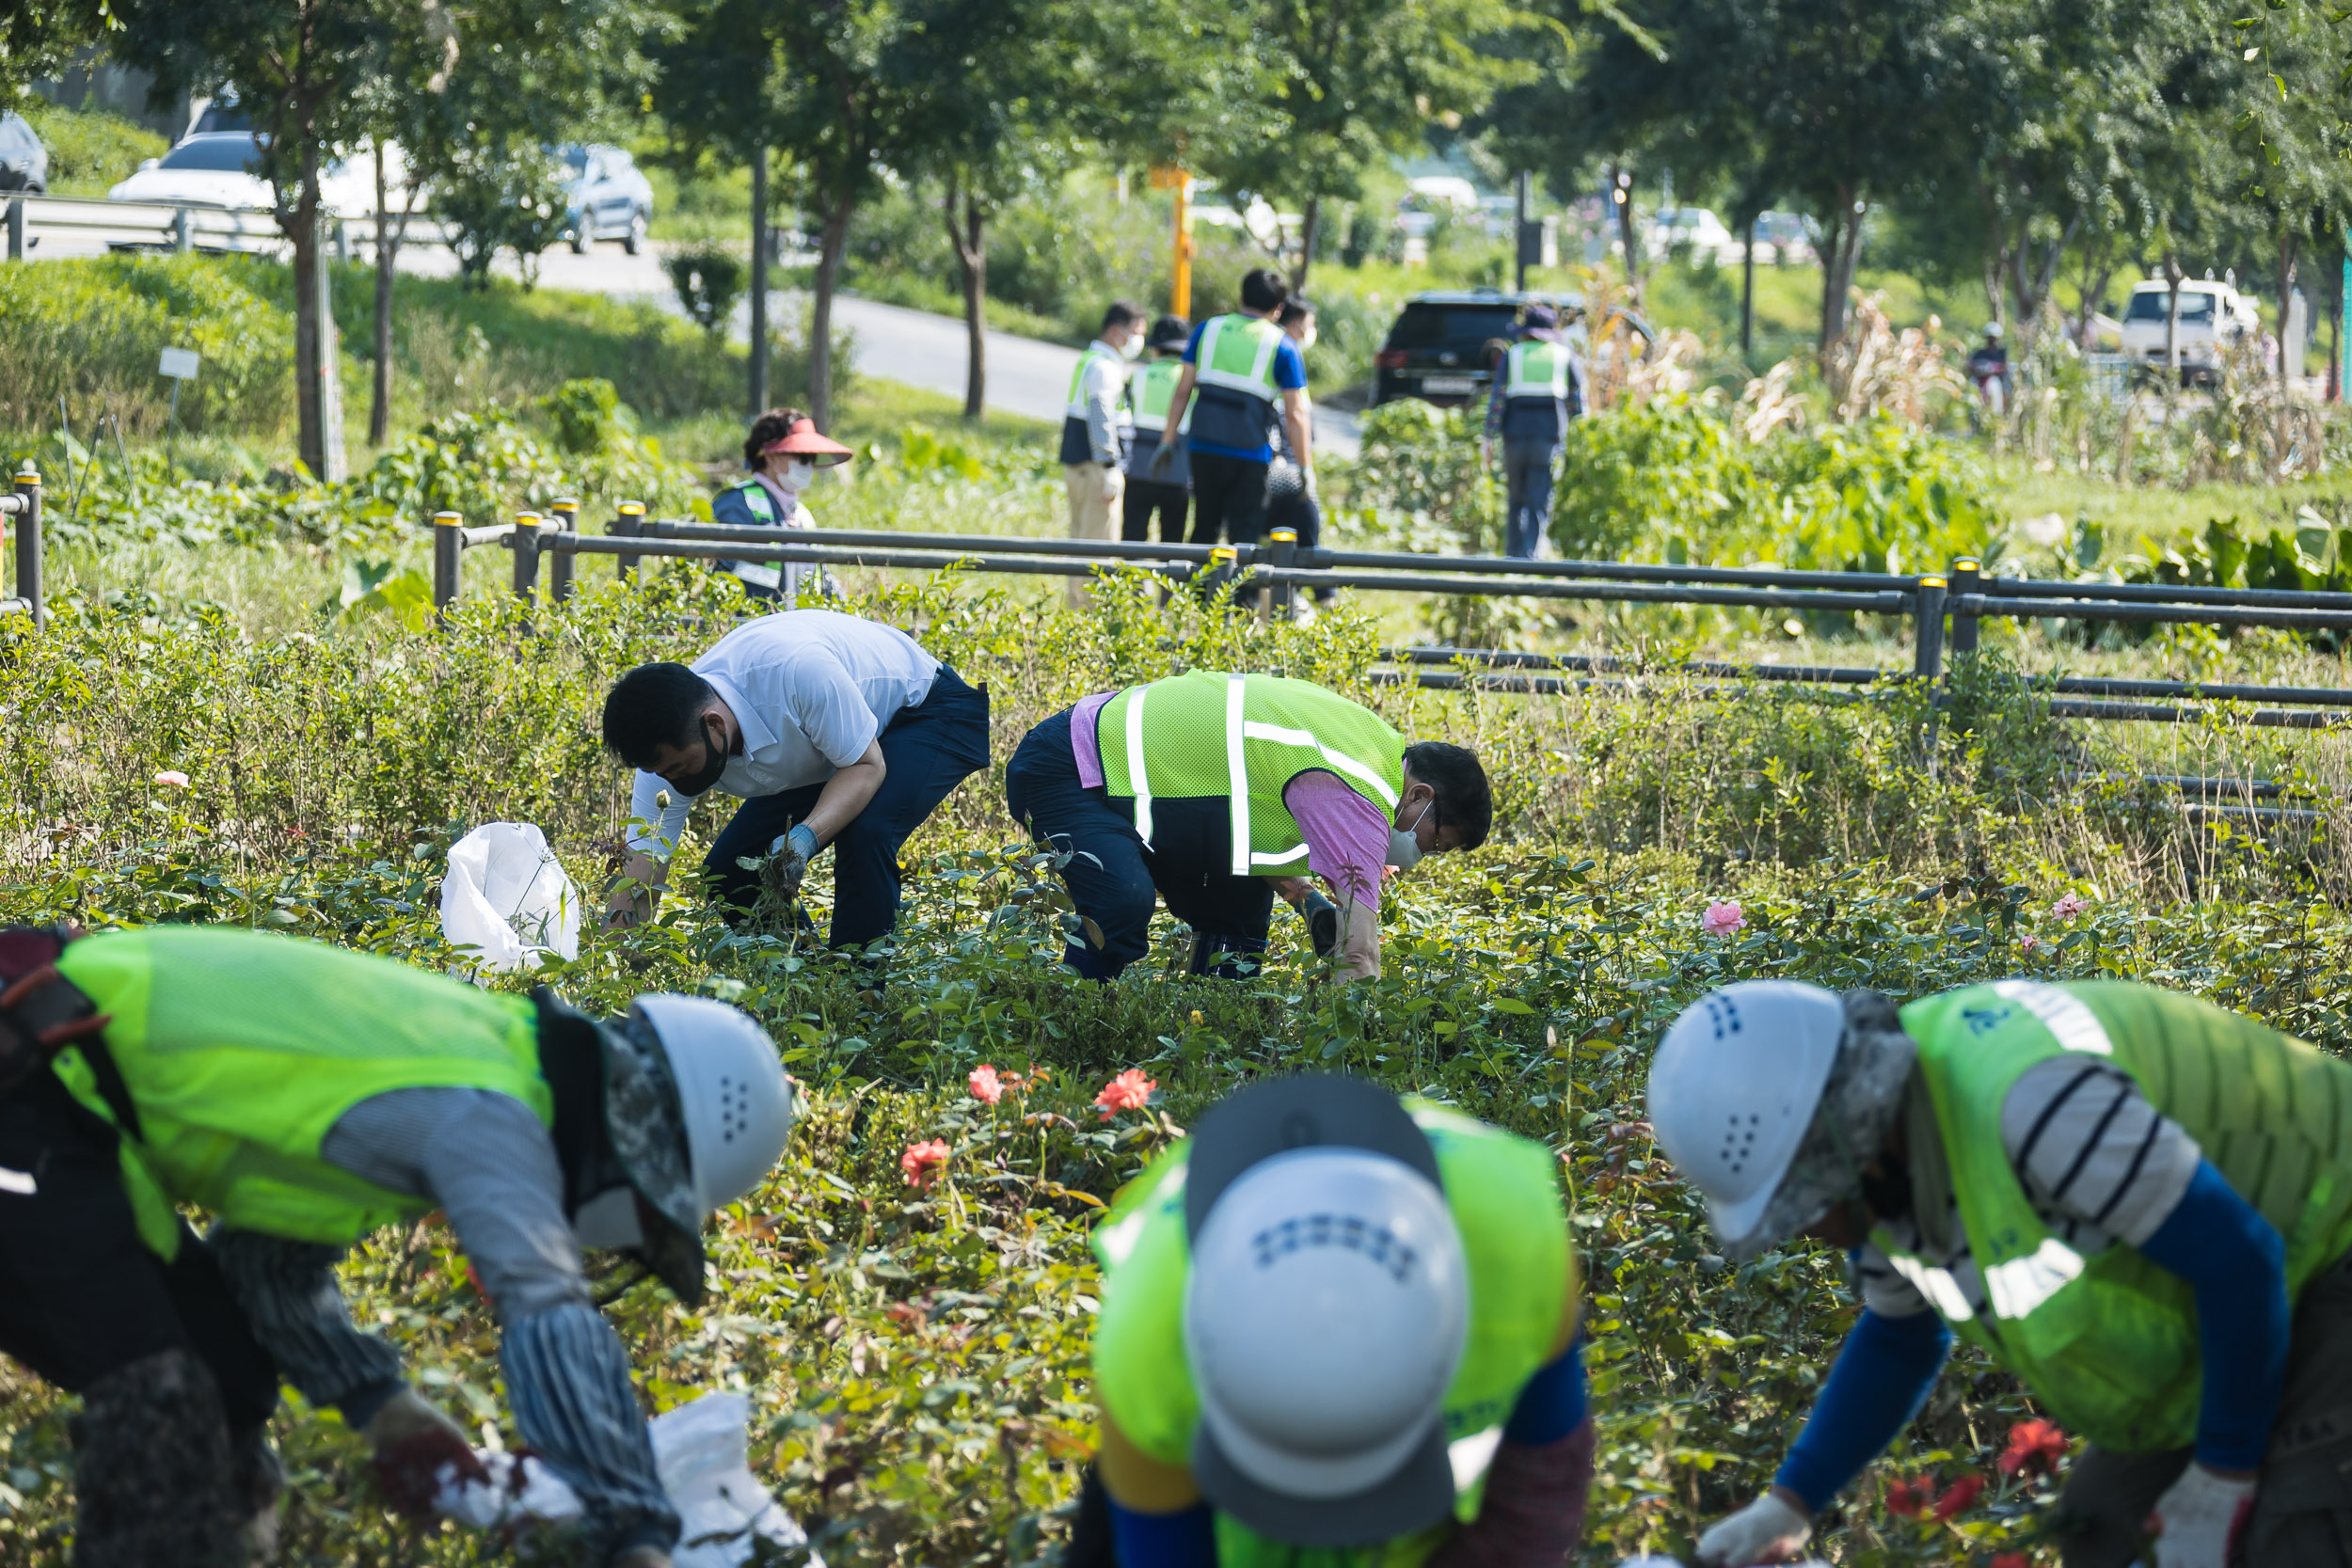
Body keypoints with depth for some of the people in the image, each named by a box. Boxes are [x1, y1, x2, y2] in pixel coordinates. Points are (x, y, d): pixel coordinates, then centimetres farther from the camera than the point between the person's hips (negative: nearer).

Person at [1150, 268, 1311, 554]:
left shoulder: (1207, 330, 7)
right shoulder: (1282, 348, 0)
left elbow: (1183, 390, 7)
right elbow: (1295, 415, -4)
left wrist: (1168, 441, 13)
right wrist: (1305, 467, 2)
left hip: (1204, 446, 3)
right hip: (1251, 453, -3)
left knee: (1203, 530, 14)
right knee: (1244, 534, 1)